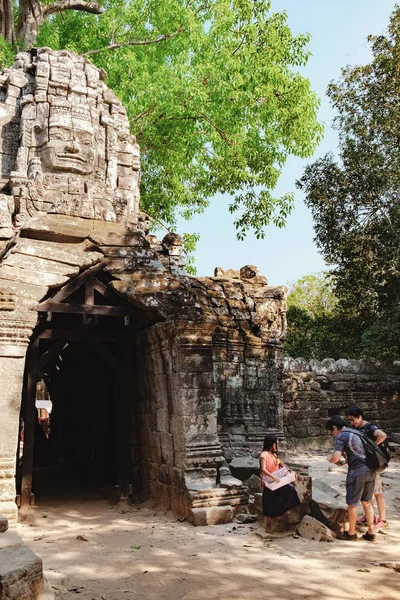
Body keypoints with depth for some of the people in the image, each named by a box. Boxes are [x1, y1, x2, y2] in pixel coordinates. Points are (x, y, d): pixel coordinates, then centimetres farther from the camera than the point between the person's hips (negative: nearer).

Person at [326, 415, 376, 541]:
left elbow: (336, 457, -18)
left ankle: (351, 533, 19)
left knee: (352, 503, 8)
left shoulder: (341, 436, -6)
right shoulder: (356, 432, 17)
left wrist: (331, 460, 7)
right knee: (367, 502, 19)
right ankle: (371, 532, 24)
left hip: (357, 471, -7)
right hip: (370, 470, 7)